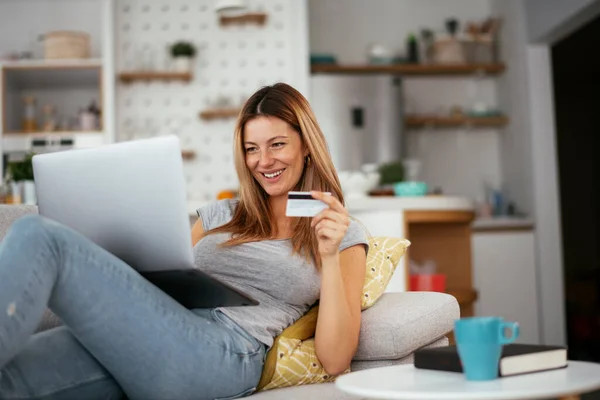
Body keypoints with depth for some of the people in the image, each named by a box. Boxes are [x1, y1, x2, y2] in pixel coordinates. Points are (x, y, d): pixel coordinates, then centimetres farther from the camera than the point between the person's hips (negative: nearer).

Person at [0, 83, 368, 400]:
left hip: (223, 354, -5)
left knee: (39, 238, -22)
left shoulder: (344, 233, 14)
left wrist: (330, 256, -8)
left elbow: (334, 361, 4)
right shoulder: (219, 215, 28)